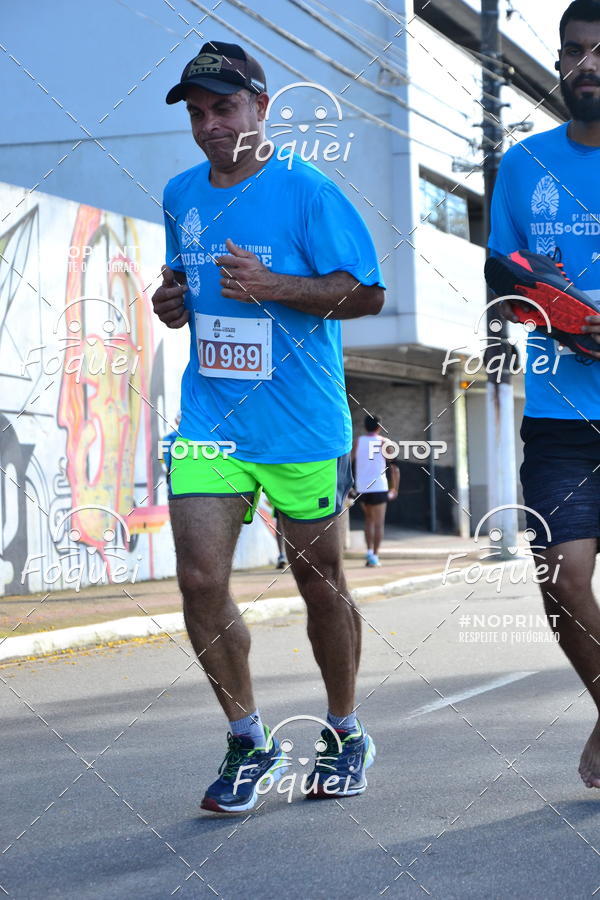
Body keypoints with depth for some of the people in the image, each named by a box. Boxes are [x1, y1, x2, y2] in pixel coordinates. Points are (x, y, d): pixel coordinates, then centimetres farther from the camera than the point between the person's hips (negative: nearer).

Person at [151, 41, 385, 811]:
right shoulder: (180, 195, 10)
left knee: (319, 582, 8)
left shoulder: (307, 191, -8)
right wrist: (171, 301, 2)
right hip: (209, 421, 4)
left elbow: (366, 291, -11)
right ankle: (248, 740, 13)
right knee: (200, 581, -6)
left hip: (303, 426, -4)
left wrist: (272, 285, -22)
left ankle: (345, 734, 29)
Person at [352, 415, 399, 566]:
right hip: (379, 487, -2)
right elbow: (395, 468, -2)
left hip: (361, 488, 3)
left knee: (369, 519, 21)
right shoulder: (384, 443, 1)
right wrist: (395, 489, 6)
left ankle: (369, 551, 8)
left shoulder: (358, 441, 5)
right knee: (379, 523, 4)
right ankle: (374, 556, -5)